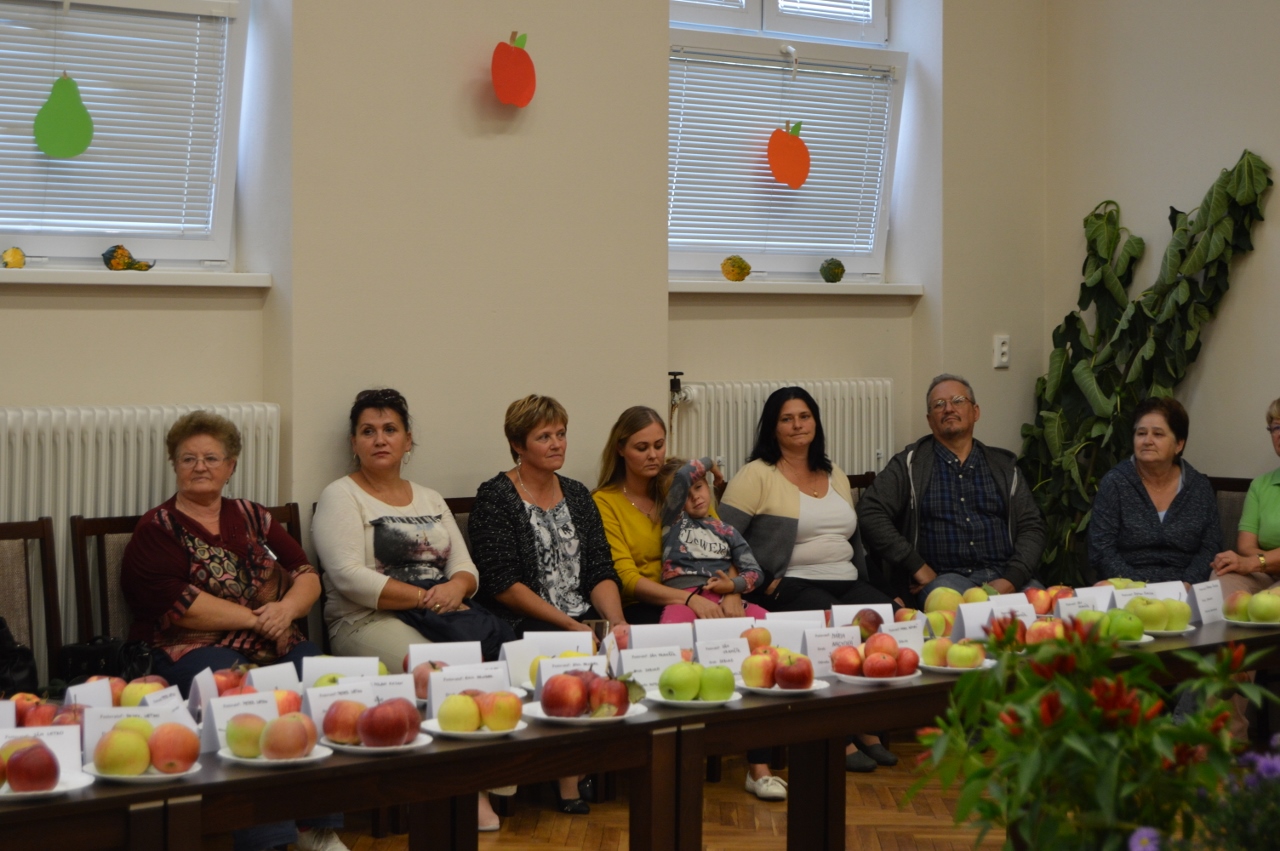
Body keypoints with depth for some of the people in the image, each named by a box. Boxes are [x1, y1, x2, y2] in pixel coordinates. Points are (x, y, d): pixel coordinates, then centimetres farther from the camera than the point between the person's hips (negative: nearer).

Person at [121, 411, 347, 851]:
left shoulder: (251, 517, 19)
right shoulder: (158, 529, 5)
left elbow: (307, 576, 12)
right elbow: (178, 605, -9)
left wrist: (286, 609, -11)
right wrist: (258, 619, -11)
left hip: (273, 646, 4)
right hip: (192, 649, -4)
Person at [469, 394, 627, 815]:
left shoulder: (577, 495, 17)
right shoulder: (495, 497, -2)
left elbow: (601, 572, 12)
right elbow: (503, 584, -11)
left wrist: (616, 621, -9)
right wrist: (568, 625, -17)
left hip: (583, 619, 5)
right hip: (521, 625, -5)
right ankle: (570, 779, -17)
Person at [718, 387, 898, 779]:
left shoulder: (836, 477, 22)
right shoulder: (757, 476, 1)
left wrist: (861, 578, 11)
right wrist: (763, 583, -15)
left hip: (847, 583, 6)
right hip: (789, 587, -6)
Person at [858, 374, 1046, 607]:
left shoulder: (1003, 466, 18)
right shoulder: (909, 464, 10)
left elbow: (1031, 527, 12)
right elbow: (870, 513, -1)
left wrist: (1012, 579, -7)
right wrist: (917, 567, -8)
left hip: (1004, 576, 2)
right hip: (943, 576, -2)